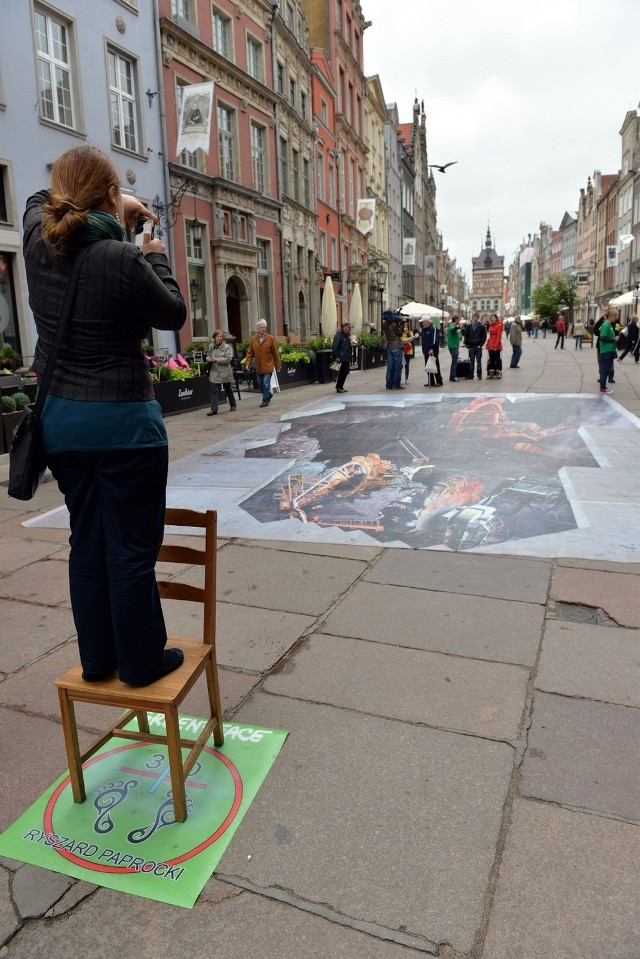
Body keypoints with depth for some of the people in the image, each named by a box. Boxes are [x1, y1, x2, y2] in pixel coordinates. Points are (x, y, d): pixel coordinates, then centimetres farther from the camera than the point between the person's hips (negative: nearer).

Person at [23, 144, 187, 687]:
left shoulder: (39, 243, 3)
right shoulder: (124, 261, -16)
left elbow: (41, 200, 27)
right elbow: (173, 315, 0)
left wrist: (117, 207, 28)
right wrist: (157, 259, 14)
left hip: (59, 418, 7)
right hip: (122, 421, -7)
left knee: (87, 542, 17)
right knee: (132, 549, 4)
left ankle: (97, 659, 30)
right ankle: (141, 662, 19)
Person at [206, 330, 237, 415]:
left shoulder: (227, 347, -9)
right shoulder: (211, 346, 6)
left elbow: (228, 359, -17)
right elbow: (208, 356, 21)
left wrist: (216, 359, -19)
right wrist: (209, 359, -4)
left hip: (225, 372, -3)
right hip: (214, 372, 3)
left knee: (228, 390, 14)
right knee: (214, 391, -4)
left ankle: (232, 405, 33)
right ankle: (214, 409, -4)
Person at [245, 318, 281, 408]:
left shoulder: (270, 338, -5)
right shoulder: (253, 339, 3)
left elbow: (275, 353, -2)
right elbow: (250, 353, 6)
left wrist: (278, 365, 0)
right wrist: (247, 363, -6)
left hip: (268, 366, -4)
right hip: (258, 367, 4)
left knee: (266, 384, -8)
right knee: (260, 385, 13)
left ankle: (265, 400, 2)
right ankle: (269, 394, 37)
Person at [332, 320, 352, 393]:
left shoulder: (347, 335, 16)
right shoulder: (339, 335, -11)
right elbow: (335, 347, -16)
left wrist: (349, 358, 20)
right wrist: (336, 357, -20)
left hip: (346, 358, 9)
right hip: (341, 358, -9)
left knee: (346, 372, 10)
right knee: (342, 372, -6)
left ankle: (340, 387, 19)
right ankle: (338, 387, 5)